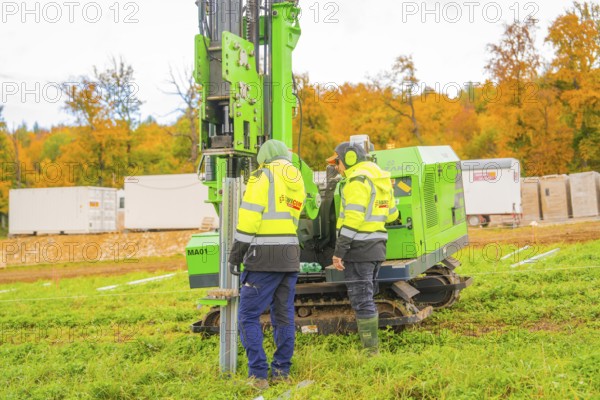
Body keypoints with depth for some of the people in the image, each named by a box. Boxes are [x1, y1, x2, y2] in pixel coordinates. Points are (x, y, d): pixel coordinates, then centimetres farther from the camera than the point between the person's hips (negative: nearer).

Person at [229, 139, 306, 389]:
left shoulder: (263, 177, -7)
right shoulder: (297, 182, 14)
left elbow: (249, 218, -12)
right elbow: (292, 220, 13)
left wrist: (236, 253, -7)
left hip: (263, 257, -7)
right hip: (290, 256, 7)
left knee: (249, 316, -1)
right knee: (284, 316, 13)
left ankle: (259, 374, -6)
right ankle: (282, 371, 17)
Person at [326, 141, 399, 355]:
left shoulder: (358, 179, -13)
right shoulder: (380, 178, 17)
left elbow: (353, 219, -21)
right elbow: (391, 214, 21)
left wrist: (339, 251, -20)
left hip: (358, 248, -9)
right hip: (376, 247, 9)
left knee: (361, 299, -4)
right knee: (367, 298, 16)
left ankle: (370, 351, -2)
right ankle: (373, 348, 19)